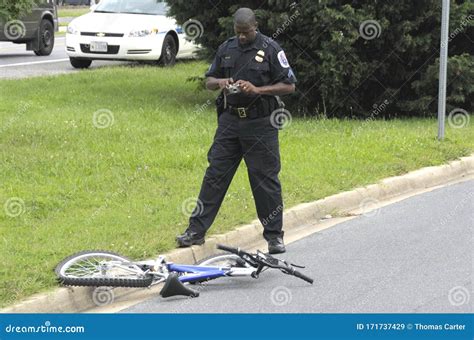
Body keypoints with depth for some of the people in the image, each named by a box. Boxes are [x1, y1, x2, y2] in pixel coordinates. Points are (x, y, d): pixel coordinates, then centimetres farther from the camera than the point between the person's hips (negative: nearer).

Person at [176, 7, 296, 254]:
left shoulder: (270, 49, -5)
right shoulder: (226, 48, 9)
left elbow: (289, 86, -6)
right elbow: (208, 81, 18)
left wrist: (257, 89, -17)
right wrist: (220, 82, -6)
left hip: (260, 123, -4)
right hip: (230, 120, 4)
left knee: (266, 178, 0)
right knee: (215, 174, 2)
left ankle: (274, 235, 10)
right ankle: (196, 231, 5)